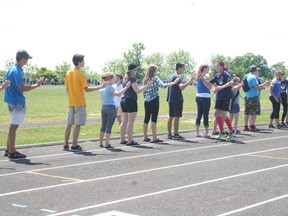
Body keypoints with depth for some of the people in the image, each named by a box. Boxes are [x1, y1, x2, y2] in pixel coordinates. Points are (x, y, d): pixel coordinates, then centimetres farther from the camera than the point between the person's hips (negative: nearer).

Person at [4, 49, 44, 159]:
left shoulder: (12, 69, 12)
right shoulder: (17, 71, -18)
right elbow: (22, 88, -24)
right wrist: (36, 85, -18)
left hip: (11, 100, 10)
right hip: (18, 102, -10)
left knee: (13, 126, 16)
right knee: (14, 126, -6)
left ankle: (9, 150, 20)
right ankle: (12, 152, -2)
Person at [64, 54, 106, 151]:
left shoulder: (68, 73, 8)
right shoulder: (80, 74, -13)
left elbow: (67, 88, 12)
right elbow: (86, 89, -15)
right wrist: (100, 87, -12)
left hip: (71, 103, 7)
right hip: (80, 103, -7)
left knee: (69, 124, 10)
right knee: (77, 124, -3)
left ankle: (66, 145, 12)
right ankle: (74, 145, -3)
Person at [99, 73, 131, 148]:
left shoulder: (101, 88, 10)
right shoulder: (110, 87, -13)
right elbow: (118, 94, -30)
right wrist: (126, 87, -28)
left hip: (103, 108, 7)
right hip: (111, 108, -7)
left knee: (103, 127, 14)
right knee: (109, 127, -3)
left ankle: (100, 143, 18)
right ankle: (107, 144, -3)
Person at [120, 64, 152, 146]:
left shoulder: (126, 79, 15)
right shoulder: (132, 79, -13)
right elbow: (137, 90, -18)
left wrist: (144, 86, 24)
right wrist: (147, 85, -14)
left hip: (124, 100, 9)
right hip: (131, 101, -9)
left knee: (124, 121, 12)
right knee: (130, 122, -7)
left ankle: (122, 139, 15)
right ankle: (130, 141, -8)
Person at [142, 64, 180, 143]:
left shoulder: (145, 80, 11)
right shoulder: (155, 78, -8)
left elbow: (144, 91, 12)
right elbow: (163, 86, -20)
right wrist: (174, 83, -17)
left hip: (147, 101, 6)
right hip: (154, 101, -6)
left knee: (146, 118, 10)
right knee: (154, 119, -7)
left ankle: (145, 137, 15)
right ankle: (154, 138, -8)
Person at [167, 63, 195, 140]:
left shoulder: (172, 76, 17)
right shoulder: (177, 77, -14)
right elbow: (181, 87, -28)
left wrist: (188, 81, 19)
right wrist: (189, 81, -26)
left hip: (171, 99, 10)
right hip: (177, 100, -10)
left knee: (171, 117, 10)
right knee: (177, 117, -7)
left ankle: (169, 134, 12)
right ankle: (176, 135, -7)